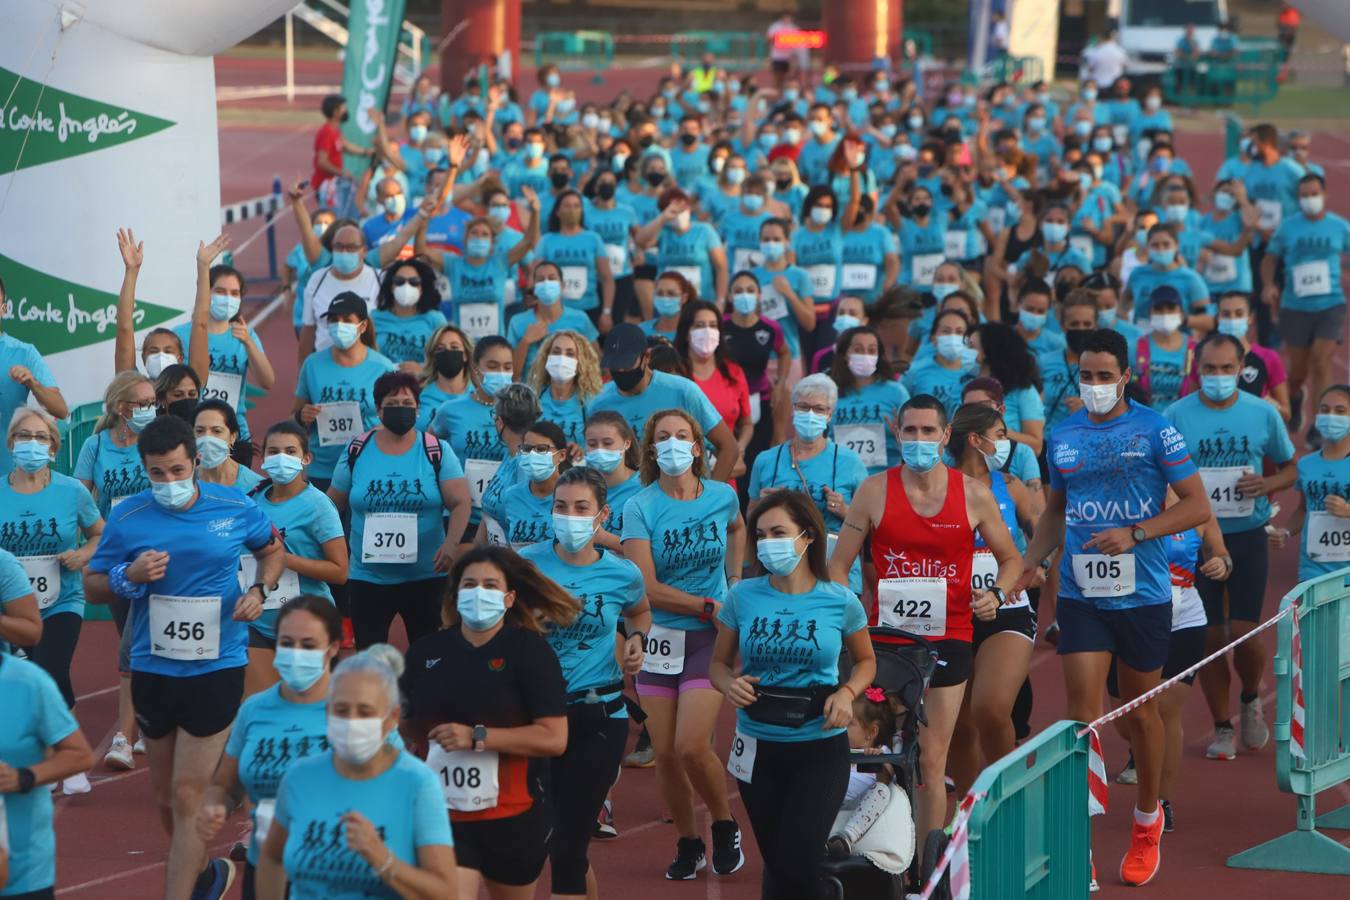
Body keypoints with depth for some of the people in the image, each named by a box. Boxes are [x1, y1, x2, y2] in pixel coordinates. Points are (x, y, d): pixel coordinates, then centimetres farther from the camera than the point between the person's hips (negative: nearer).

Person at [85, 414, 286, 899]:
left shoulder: (236, 508, -6)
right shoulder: (128, 519, -7)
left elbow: (273, 549, 14)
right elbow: (92, 586, 2)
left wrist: (260, 590, -6)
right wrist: (128, 576, -18)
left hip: (217, 666, -3)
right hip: (152, 670, 3)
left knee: (188, 797, -8)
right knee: (166, 796, 17)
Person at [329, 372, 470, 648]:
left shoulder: (437, 451, -2)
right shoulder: (357, 451, 3)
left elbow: (460, 503, -7)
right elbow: (332, 504, 11)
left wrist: (451, 543, -23)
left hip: (426, 577, -1)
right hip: (367, 579, 1)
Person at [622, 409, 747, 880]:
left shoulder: (722, 497, 0)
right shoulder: (640, 507, -8)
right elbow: (648, 589, -15)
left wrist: (736, 580, 16)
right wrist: (708, 606, -14)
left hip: (709, 637, 0)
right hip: (658, 637, 0)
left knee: (691, 746, -14)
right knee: (665, 753, 0)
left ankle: (725, 826, 11)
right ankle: (687, 844, 20)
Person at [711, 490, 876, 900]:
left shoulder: (839, 601, -6)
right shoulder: (743, 597, -3)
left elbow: (865, 661, 10)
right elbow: (718, 663, 8)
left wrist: (847, 694, -10)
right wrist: (730, 684, -15)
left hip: (821, 746, -2)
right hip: (758, 747, 2)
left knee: (796, 863, -13)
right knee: (775, 862, 12)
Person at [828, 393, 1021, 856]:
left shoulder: (974, 495, 1)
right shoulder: (874, 491, 0)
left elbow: (1010, 559, 12)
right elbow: (839, 565, 5)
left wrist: (996, 594, -9)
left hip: (947, 639, 0)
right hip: (884, 639, 1)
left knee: (931, 764, 1)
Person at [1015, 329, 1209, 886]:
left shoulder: (1155, 432, -5)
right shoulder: (1062, 438, 7)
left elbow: (1198, 506, -7)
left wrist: (1135, 534, -19)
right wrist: (1029, 563, 6)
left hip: (1143, 595, -2)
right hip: (1080, 596, 2)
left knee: (1140, 711, 12)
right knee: (1083, 714, -7)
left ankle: (1147, 824, 33)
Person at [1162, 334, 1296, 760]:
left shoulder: (1263, 413, 0)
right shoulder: (1176, 416, -3)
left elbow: (1290, 468, 11)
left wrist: (1267, 484, -11)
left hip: (1247, 536, 0)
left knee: (1244, 632, -7)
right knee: (1210, 636, 3)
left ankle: (1251, 699, 24)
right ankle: (1222, 728, 18)